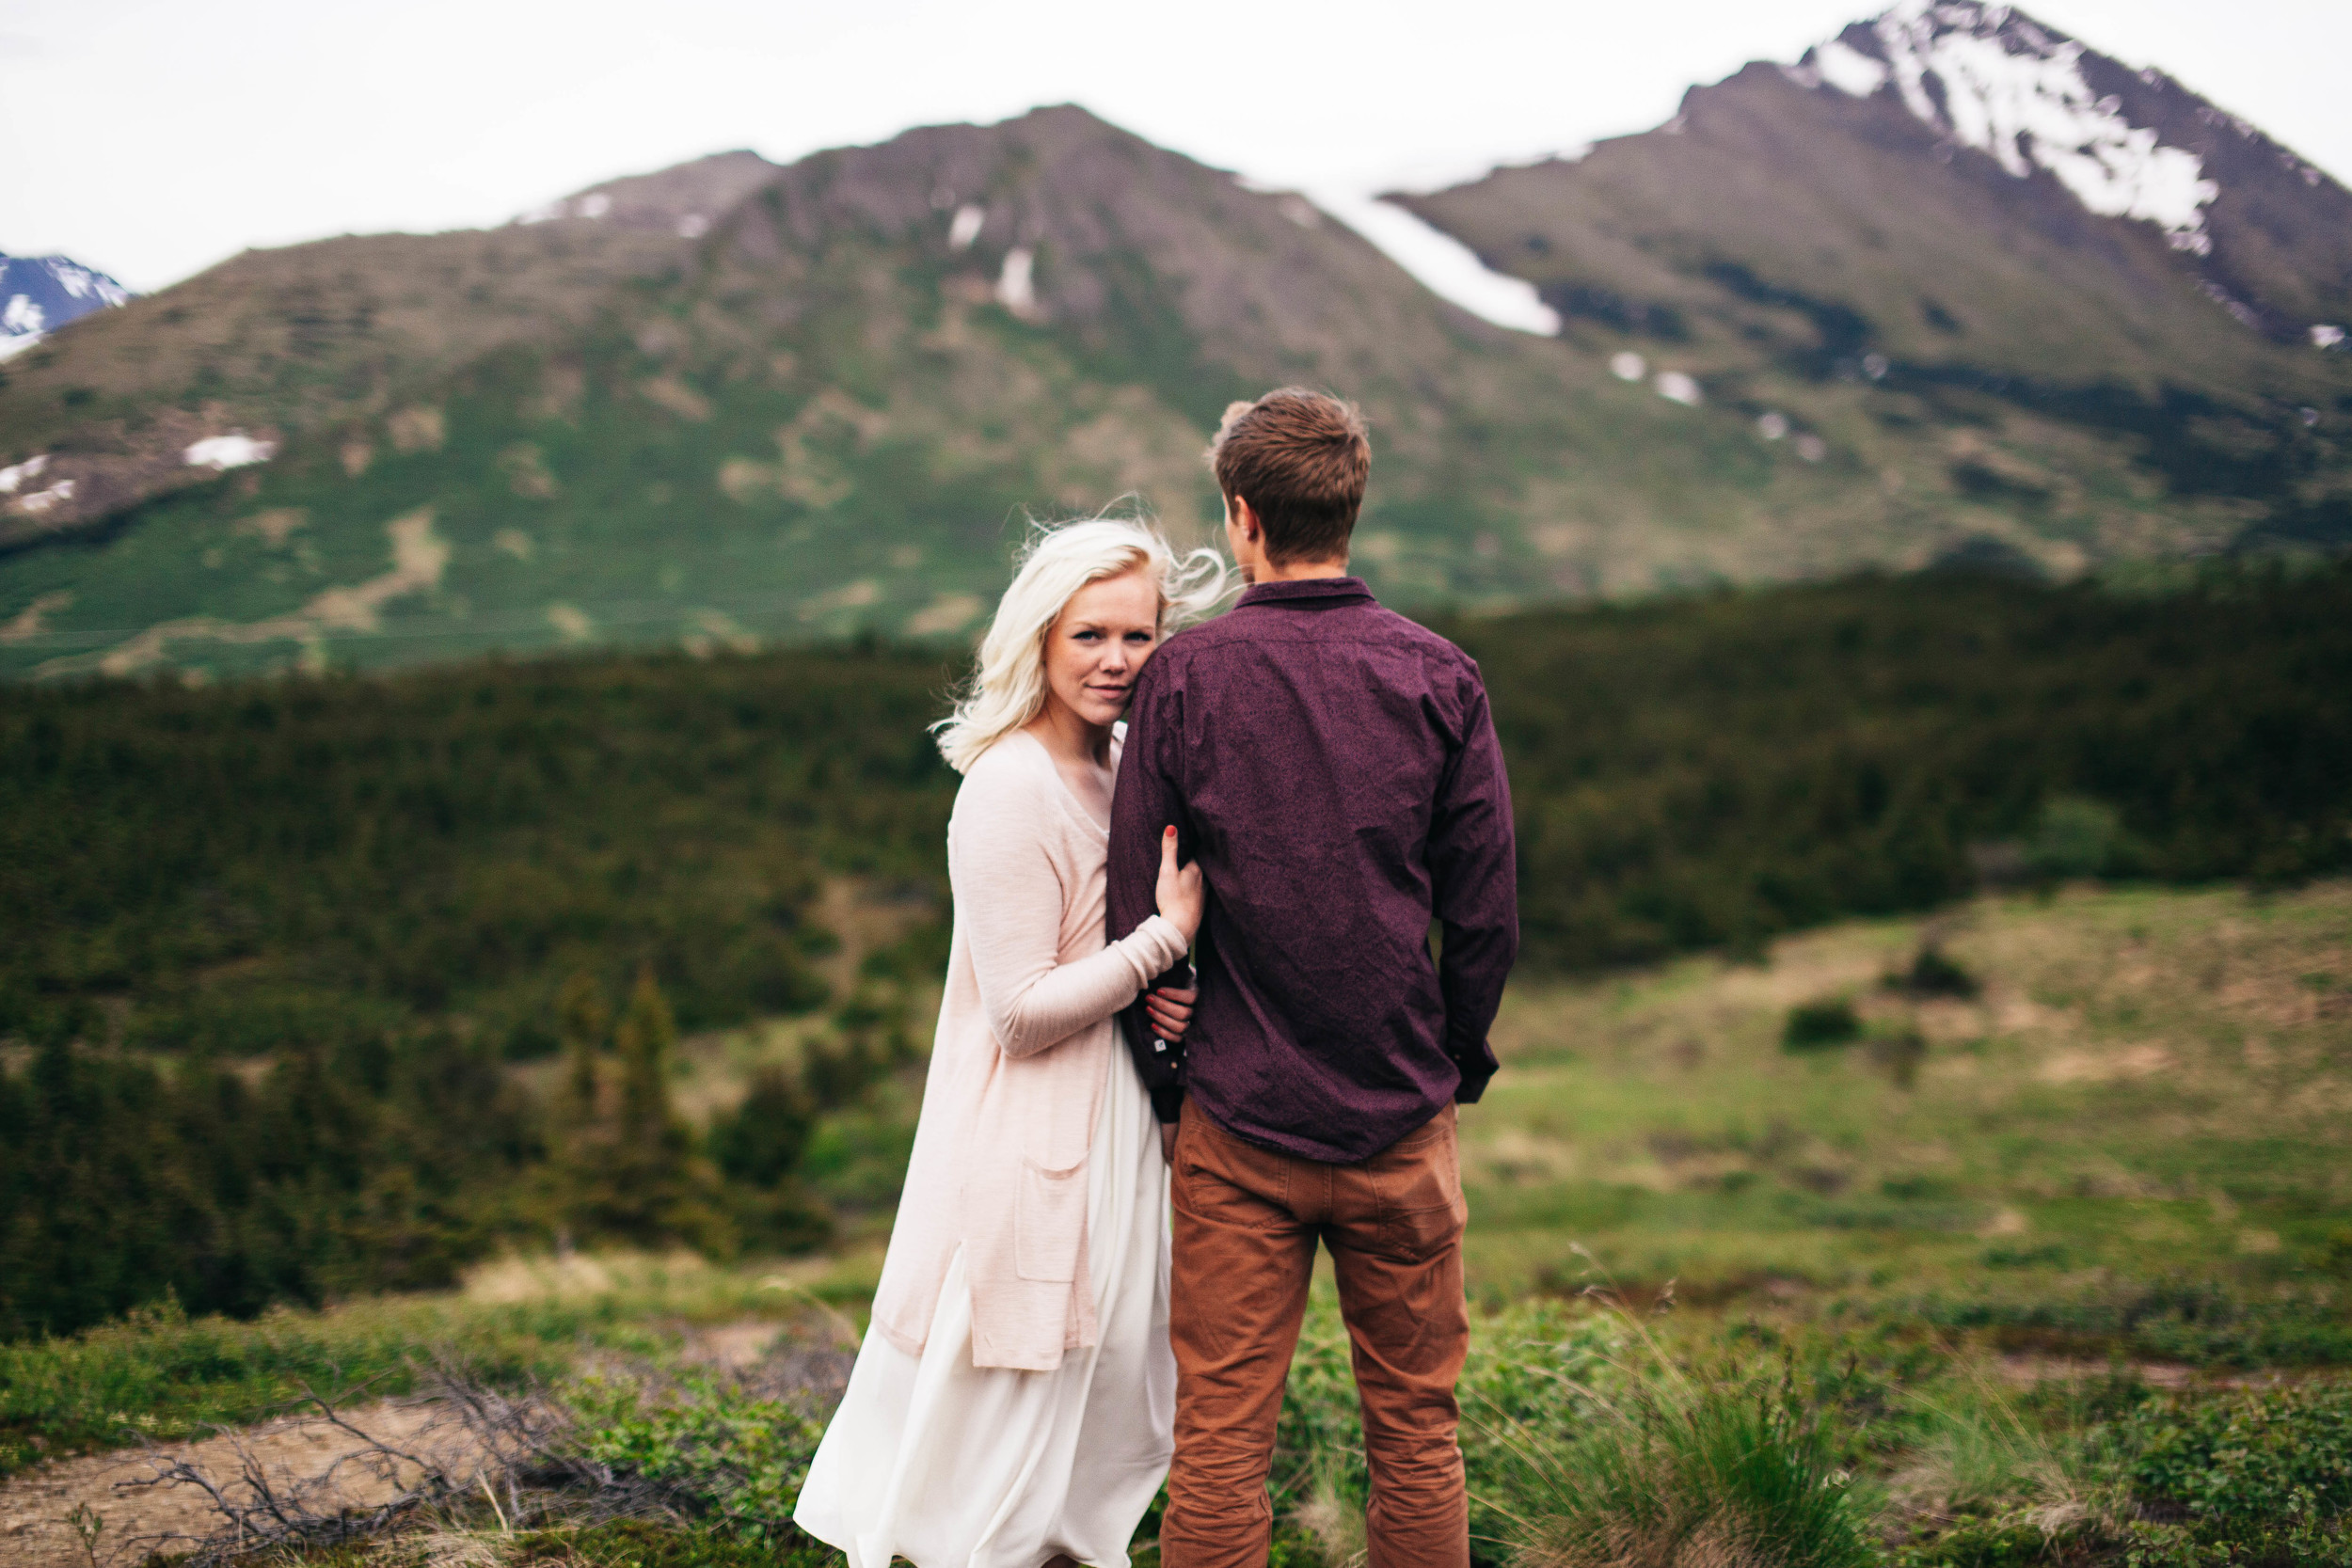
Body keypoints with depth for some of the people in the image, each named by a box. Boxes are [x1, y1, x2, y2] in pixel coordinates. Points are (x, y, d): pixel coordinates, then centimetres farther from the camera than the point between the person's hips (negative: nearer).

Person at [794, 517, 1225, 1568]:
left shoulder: (1125, 767, 7)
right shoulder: (1009, 790, -20)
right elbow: (1024, 1015, -20)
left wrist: (1166, 992, -3)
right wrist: (1168, 938, -20)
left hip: (1113, 1132, 9)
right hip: (1034, 1153, -9)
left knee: (1106, 1415, 21)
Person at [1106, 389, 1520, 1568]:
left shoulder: (1183, 679, -6)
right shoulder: (1439, 678, -4)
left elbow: (1136, 905, -3)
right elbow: (1487, 915, -2)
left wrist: (1162, 1077, 9)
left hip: (1238, 1121, -1)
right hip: (1403, 1119, 1)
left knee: (1220, 1434, 7)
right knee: (1416, 1423, 13)